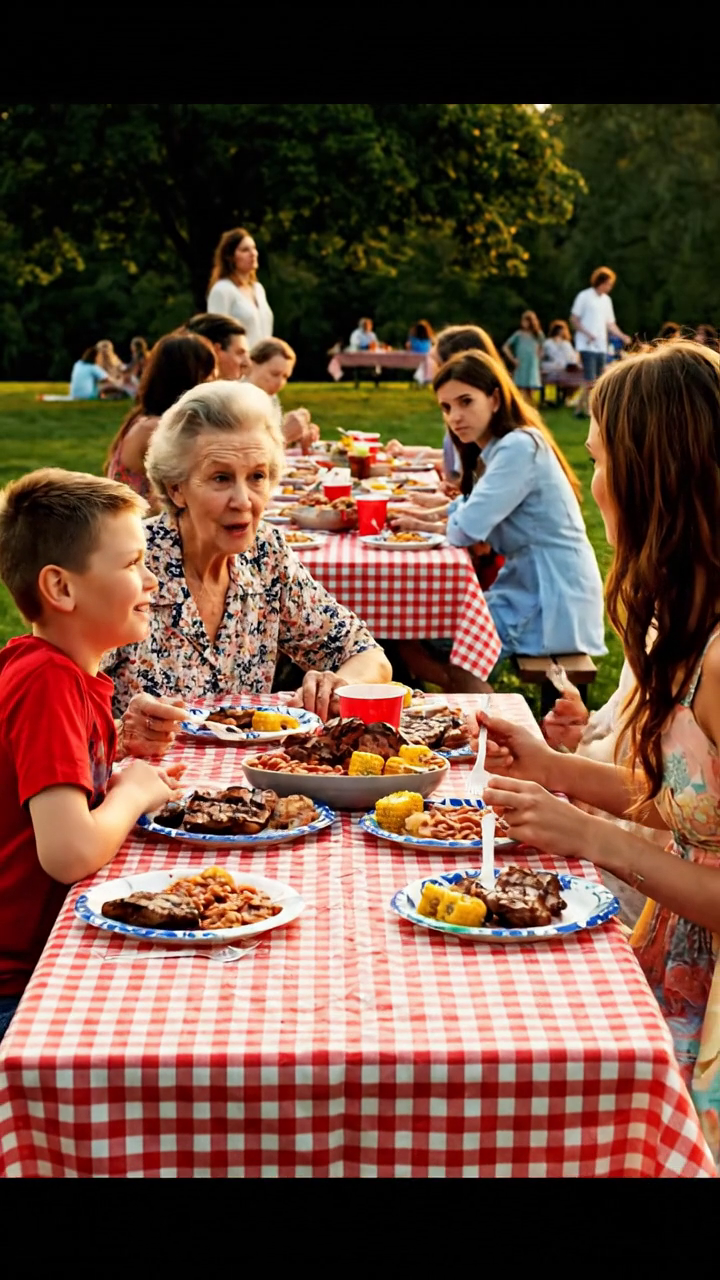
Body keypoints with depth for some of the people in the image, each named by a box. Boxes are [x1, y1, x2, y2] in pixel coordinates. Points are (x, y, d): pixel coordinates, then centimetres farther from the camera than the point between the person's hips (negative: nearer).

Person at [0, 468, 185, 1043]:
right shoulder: (50, 683, -23)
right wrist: (133, 791, -13)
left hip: (52, 944, 8)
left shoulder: (70, 672, 4)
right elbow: (69, 853, -32)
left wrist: (135, 773, 3)